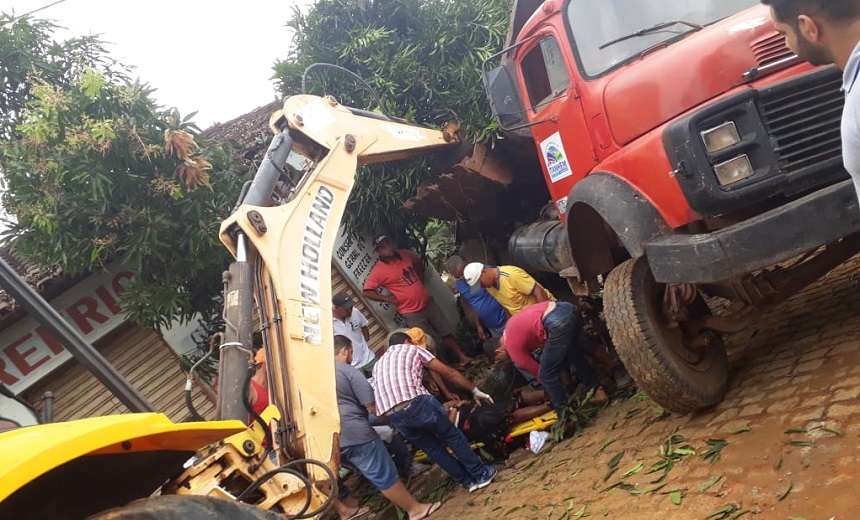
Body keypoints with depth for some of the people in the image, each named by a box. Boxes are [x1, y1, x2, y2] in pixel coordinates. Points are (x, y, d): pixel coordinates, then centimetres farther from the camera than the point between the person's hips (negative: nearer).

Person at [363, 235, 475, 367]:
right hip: (411, 313, -5)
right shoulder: (378, 271, -16)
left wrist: (420, 281, 9)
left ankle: (463, 357, 25)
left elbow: (419, 264, 21)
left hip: (428, 303, 5)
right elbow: (367, 292, -13)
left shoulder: (405, 254, 0)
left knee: (447, 332, 13)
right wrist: (389, 299, -12)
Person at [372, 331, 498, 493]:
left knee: (433, 448, 21)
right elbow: (449, 373, 18)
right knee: (453, 436, 17)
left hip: (391, 415, 5)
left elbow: (375, 398, 28)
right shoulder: (413, 349, 20)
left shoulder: (378, 365, 33)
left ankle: (468, 481, 28)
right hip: (416, 402, -5)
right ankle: (481, 474, 25)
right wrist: (475, 390, 28)